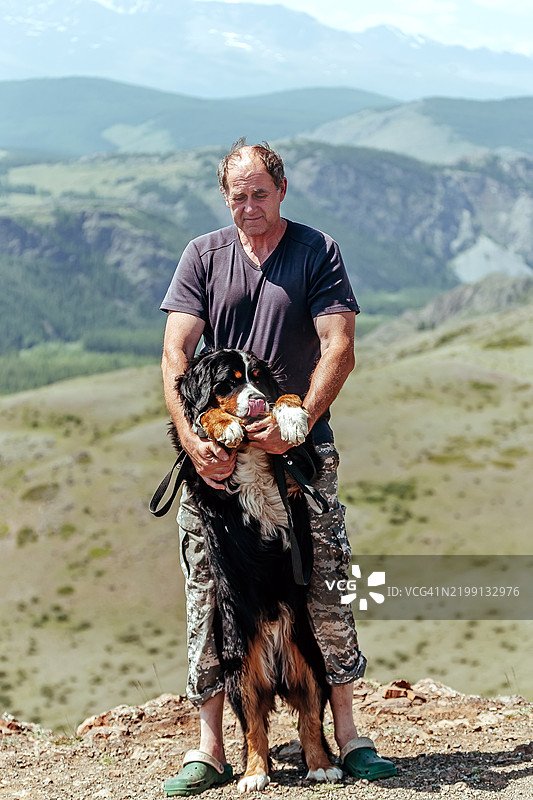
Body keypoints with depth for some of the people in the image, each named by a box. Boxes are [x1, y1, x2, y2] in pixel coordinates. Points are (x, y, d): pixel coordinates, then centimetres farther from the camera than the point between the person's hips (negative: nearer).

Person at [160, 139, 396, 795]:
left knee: (325, 593, -1)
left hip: (302, 449, -1)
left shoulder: (318, 252, 4)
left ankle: (346, 735, 9)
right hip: (215, 456, 1)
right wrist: (189, 433, -17)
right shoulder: (203, 256, 7)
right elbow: (175, 352, -2)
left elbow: (339, 351, -6)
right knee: (208, 599, 0)